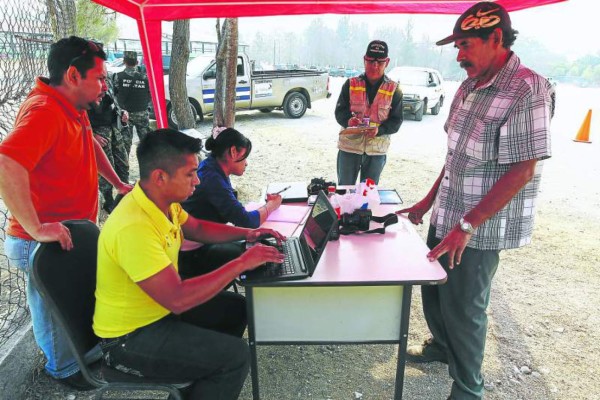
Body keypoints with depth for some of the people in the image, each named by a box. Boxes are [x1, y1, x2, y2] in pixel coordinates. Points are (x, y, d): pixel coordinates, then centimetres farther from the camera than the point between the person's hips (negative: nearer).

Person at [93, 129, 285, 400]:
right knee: (235, 356, -15)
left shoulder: (163, 201, -6)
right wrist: (241, 263, -28)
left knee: (237, 308, 13)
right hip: (130, 338, -9)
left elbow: (197, 228, 14)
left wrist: (246, 233, 1)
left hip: (162, 308, 9)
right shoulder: (134, 228, -34)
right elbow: (177, 300, -34)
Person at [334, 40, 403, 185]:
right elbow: (339, 111, 0)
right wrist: (348, 121, -24)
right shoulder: (351, 84, -1)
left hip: (377, 150, 1)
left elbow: (396, 120, -2)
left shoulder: (394, 90, 0)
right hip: (349, 146, 0)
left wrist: (379, 130, -22)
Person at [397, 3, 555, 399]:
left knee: (463, 308, 6)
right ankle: (442, 345, 50)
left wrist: (467, 226, -23)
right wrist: (429, 201, 13)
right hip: (447, 217, 8)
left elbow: (522, 171, -22)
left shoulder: (527, 90, -19)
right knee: (432, 288, 22)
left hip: (480, 229, -8)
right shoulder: (470, 87, 7)